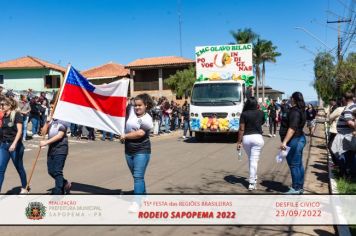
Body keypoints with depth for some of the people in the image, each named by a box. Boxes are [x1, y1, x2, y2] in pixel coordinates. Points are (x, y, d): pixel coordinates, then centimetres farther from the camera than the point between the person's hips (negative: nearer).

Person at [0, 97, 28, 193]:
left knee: (19, 167, 9)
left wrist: (14, 143, -26)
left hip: (15, 145, -5)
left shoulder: (16, 115, -10)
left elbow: (19, 131, -18)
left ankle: (24, 188, 27)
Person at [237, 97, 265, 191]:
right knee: (254, 160, -3)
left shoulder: (244, 114, -7)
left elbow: (241, 129, -9)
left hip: (246, 138, 1)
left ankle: (253, 178, 33)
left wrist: (239, 142, -4)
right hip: (257, 137, 0)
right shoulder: (260, 113, 1)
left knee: (250, 159, 20)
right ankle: (251, 183, -7)